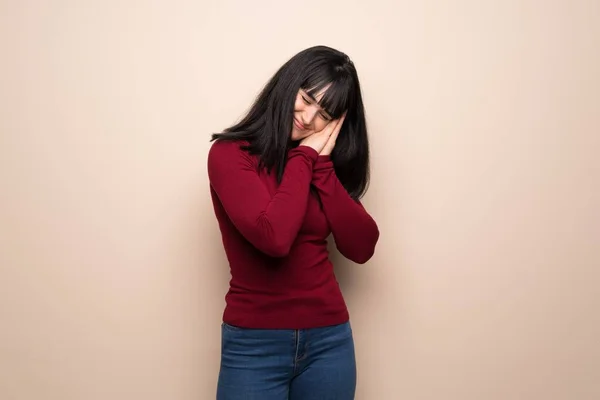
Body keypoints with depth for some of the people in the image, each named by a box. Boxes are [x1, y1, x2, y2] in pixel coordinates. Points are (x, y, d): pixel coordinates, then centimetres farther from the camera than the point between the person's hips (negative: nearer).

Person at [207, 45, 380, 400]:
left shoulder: (324, 164, 8)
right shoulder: (230, 154, -8)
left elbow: (362, 248, -4)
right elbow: (273, 236, -23)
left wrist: (321, 165, -7)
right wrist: (304, 158, -11)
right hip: (254, 344, -4)